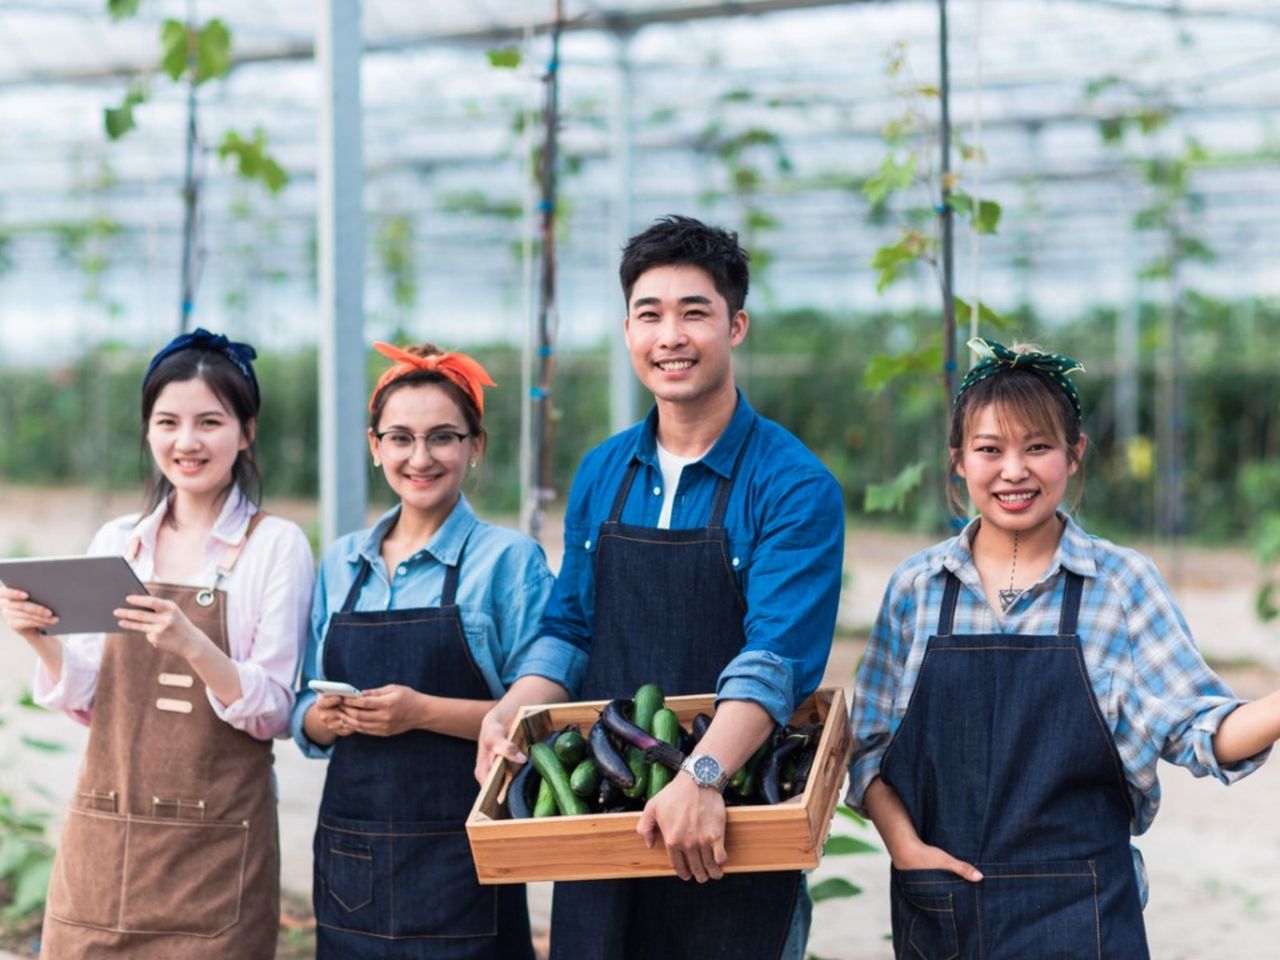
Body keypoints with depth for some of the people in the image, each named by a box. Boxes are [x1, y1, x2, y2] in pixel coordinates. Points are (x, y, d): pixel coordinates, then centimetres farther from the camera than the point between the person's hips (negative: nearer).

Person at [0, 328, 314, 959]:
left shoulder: (277, 546, -4)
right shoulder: (114, 543, 8)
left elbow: (273, 712, -9)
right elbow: (88, 703, 9)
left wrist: (192, 646, -24)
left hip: (214, 853, -3)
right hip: (103, 839, 4)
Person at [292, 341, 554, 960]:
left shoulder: (508, 559, -4)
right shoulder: (340, 564, 12)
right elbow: (306, 717, 15)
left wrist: (425, 711, -20)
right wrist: (327, 718, -6)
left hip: (460, 859, -4)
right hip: (350, 857, 4)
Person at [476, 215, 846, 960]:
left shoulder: (791, 484, -11)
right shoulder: (602, 475, 8)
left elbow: (778, 656, -21)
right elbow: (572, 628, 12)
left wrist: (704, 776, -36)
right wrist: (514, 712, -7)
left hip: (731, 838, -5)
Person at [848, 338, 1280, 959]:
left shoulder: (1122, 583, -2)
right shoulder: (916, 587, 3)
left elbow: (1198, 731, -7)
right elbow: (869, 742, 7)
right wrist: (904, 846, -7)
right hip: (936, 906, 2)